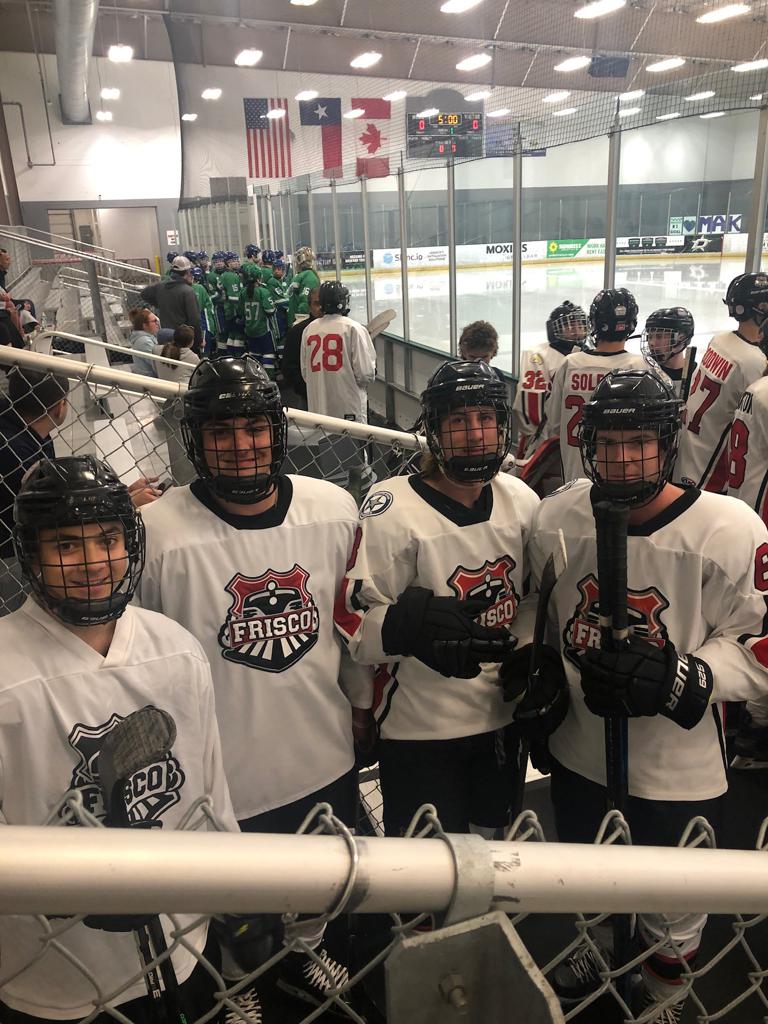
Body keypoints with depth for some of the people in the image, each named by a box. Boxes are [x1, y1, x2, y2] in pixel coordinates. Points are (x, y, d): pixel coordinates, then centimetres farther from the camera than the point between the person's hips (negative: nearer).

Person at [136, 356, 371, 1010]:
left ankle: (304, 952, 61)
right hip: (223, 777, -4)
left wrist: (360, 702, 13)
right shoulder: (160, 532, -22)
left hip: (326, 759, 4)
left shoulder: (336, 509, -9)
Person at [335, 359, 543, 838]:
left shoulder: (522, 500, -1)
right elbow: (353, 627, -21)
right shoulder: (393, 509, -19)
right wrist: (410, 624, -37)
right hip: (419, 732, -5)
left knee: (494, 844, 25)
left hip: (502, 719, 6)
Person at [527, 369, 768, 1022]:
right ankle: (592, 951, 63)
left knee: (674, 912, 20)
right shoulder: (556, 517, -9)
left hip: (678, 768, -3)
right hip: (578, 752, 4)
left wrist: (677, 679, -29)